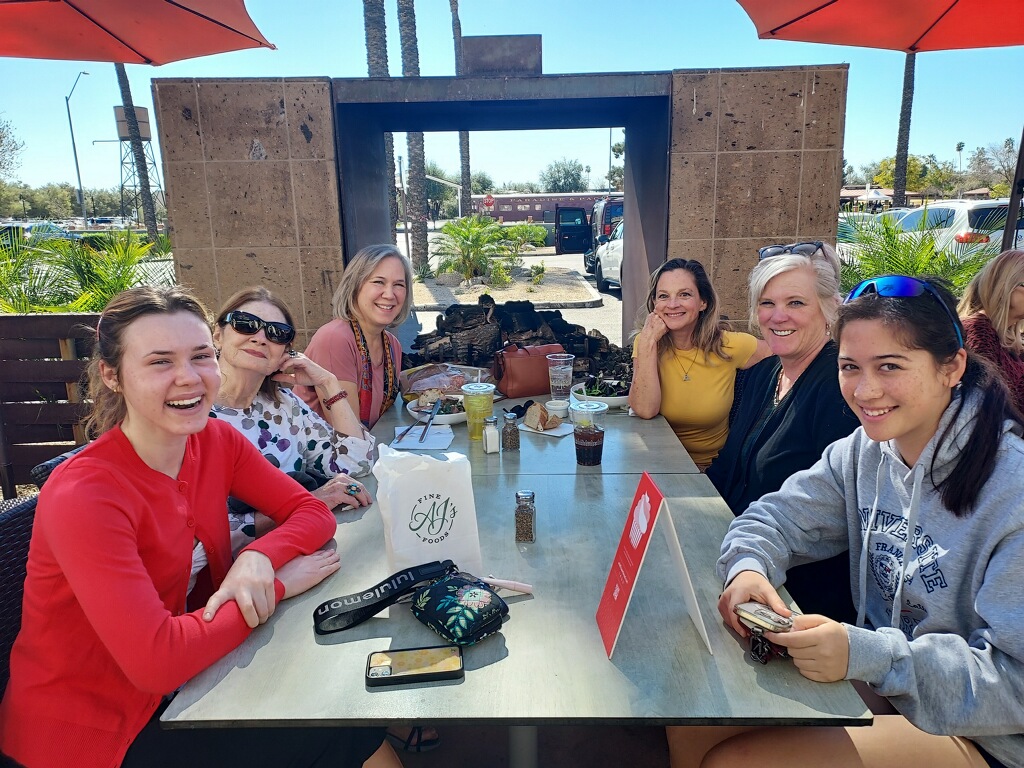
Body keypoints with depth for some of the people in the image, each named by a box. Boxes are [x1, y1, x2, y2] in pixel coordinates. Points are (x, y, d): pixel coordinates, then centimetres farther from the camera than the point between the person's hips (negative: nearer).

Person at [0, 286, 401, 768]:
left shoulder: (217, 442, -7)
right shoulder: (82, 496, -26)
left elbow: (312, 512, -3)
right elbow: (155, 661, -32)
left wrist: (260, 557, -22)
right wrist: (276, 586, -21)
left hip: (173, 688, 6)